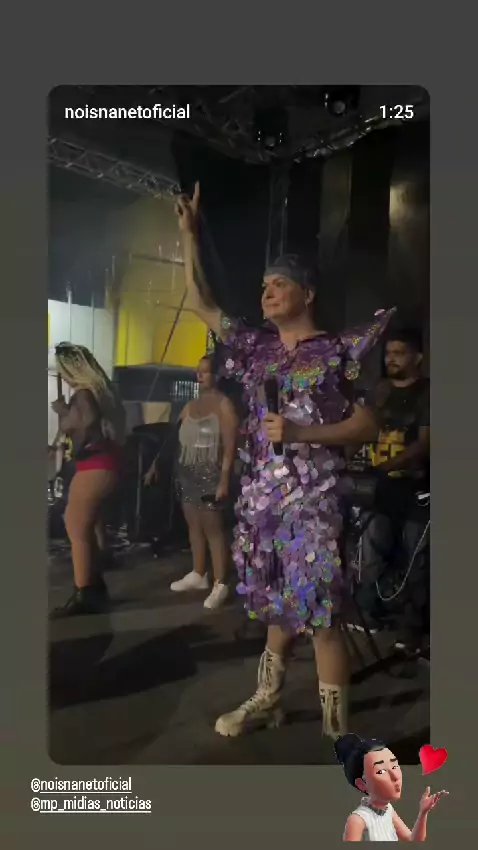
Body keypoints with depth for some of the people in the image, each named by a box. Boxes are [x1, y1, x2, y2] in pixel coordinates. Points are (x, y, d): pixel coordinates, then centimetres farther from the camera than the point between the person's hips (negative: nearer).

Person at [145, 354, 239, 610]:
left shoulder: (224, 405, -7)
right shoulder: (190, 405, 14)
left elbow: (230, 446, -14)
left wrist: (225, 480, -20)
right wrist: (156, 465, 12)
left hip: (210, 474, -7)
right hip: (187, 472, 7)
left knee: (213, 528, -5)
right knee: (194, 525, 12)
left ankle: (220, 584, 0)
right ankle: (198, 575, 24)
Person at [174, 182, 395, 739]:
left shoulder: (338, 351, -3)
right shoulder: (257, 348, 10)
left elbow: (366, 426, -6)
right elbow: (200, 303, 16)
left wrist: (299, 432, -18)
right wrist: (189, 232, 15)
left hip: (312, 498, -5)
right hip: (261, 496, 5)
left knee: (320, 613, -5)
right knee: (277, 605, 18)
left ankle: (336, 728, 9)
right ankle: (267, 700, 34)